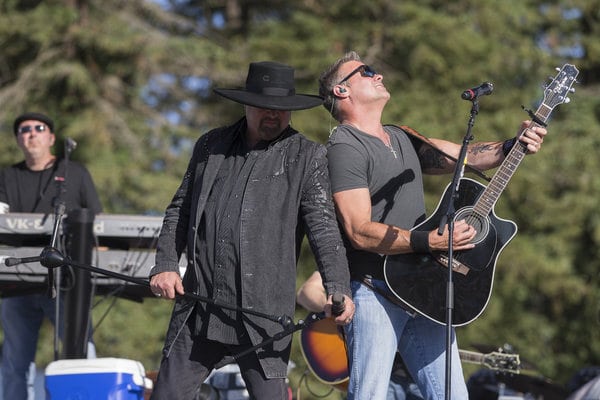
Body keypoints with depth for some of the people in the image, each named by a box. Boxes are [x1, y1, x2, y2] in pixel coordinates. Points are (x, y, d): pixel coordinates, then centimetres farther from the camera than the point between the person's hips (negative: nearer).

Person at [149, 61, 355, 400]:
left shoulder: (308, 157, 2)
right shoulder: (211, 146, 12)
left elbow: (323, 226, -8)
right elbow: (180, 210, 17)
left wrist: (338, 288, -22)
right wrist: (165, 265, 3)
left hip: (264, 313, -3)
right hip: (199, 307, 3)